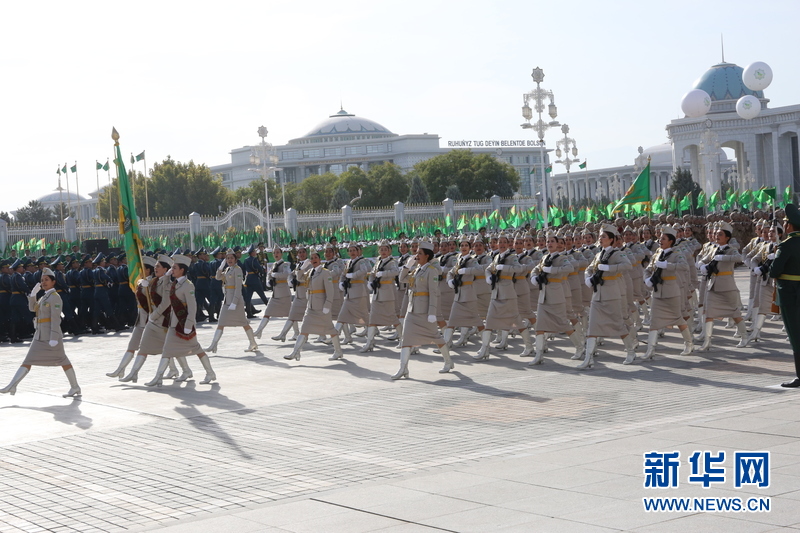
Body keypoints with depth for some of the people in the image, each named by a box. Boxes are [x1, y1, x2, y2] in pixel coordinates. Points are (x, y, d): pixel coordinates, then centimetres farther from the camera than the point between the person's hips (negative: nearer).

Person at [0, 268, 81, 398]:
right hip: (40, 334, 9)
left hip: (51, 334, -9)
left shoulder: (55, 297, -11)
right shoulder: (44, 296, 16)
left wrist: (54, 338, -23)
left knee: (62, 360, -3)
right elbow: (32, 308, 17)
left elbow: (55, 318, -18)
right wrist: (33, 293, 4)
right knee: (28, 360, 5)